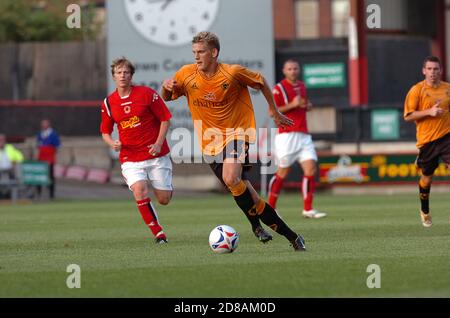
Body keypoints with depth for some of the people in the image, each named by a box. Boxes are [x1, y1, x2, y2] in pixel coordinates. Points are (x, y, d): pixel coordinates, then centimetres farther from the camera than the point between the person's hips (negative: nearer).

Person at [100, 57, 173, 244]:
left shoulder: (146, 94, -6)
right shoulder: (108, 103, 2)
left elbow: (165, 118, -1)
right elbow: (105, 132, 12)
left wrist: (159, 143, -12)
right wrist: (112, 143, -10)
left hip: (156, 154, -1)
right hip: (130, 158, 1)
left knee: (164, 200, 1)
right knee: (140, 191, -24)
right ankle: (158, 233, -11)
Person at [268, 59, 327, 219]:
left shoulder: (302, 86, 16)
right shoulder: (279, 88, -5)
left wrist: (307, 106, 8)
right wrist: (292, 105, -18)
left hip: (303, 135, 6)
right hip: (286, 135, -6)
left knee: (310, 168, -7)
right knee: (283, 172, -1)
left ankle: (308, 209, -7)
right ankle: (270, 208, 13)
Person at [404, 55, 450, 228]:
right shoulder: (417, 90, -4)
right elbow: (408, 116, -7)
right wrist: (429, 112, -17)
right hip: (427, 140, -2)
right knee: (427, 177, 11)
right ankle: (425, 212, 35)